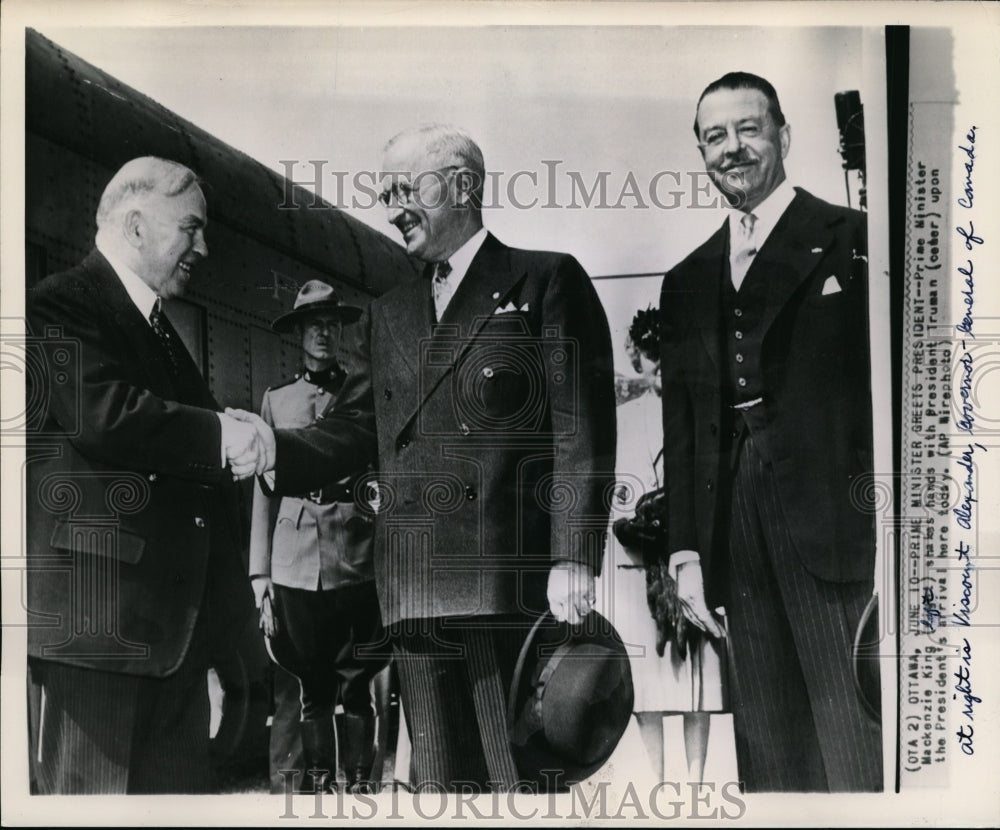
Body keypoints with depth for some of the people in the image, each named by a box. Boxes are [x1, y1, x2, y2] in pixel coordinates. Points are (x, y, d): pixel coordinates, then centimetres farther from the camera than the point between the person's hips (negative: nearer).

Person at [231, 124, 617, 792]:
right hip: (414, 589, 6)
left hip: (513, 584, -5)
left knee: (524, 777, 1)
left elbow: (584, 431, -5)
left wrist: (574, 561, -13)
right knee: (439, 779, 11)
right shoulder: (387, 317, 21)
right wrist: (272, 447, -5)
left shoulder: (548, 281, 3)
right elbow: (352, 431, 15)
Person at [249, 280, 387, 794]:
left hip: (359, 561, -1)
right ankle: (320, 781, 20)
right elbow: (264, 490, 9)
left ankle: (360, 781, 16)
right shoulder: (276, 400, 11)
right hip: (296, 565, 1)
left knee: (357, 682, 4)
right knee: (310, 685, 7)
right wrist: (260, 572, 4)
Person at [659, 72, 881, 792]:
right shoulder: (688, 282, 17)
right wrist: (686, 553, 9)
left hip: (834, 520, -4)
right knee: (768, 749, 10)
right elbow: (681, 428, 15)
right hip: (735, 536, 4)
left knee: (859, 739, -2)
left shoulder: (853, 240, 5)